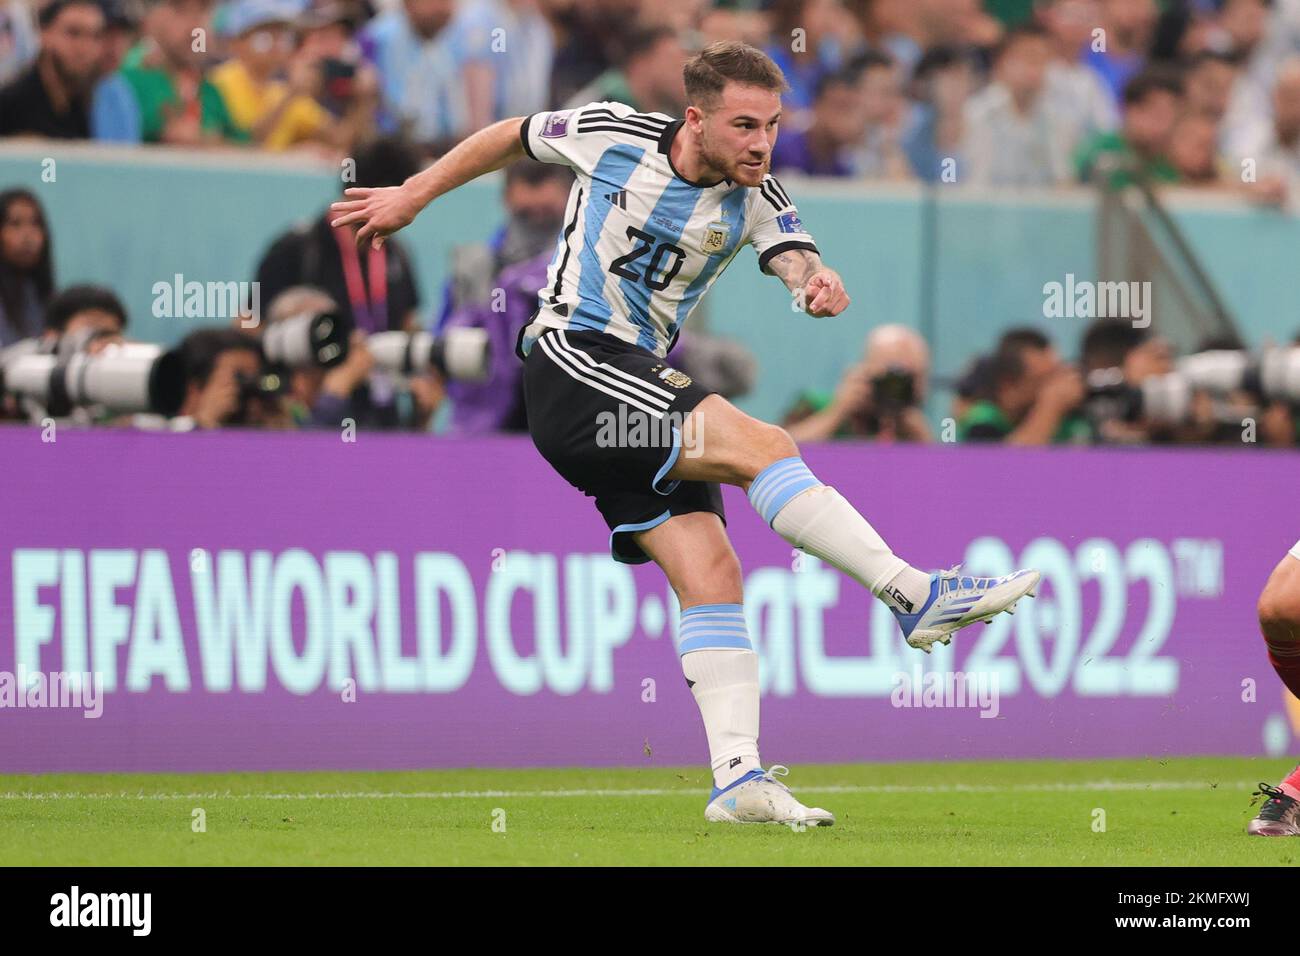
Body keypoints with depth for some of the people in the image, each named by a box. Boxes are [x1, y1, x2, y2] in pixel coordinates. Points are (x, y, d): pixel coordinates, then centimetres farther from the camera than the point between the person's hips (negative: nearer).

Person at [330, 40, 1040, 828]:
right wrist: (412, 196, 20)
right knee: (762, 445, -23)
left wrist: (819, 283, -39)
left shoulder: (755, 196, 3)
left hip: (640, 389, 6)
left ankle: (739, 779, -13)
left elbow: (795, 259, -15)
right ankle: (917, 595, -28)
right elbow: (511, 138, 12)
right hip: (572, 362, -6)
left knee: (711, 572, -8)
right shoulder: (614, 136, -5)